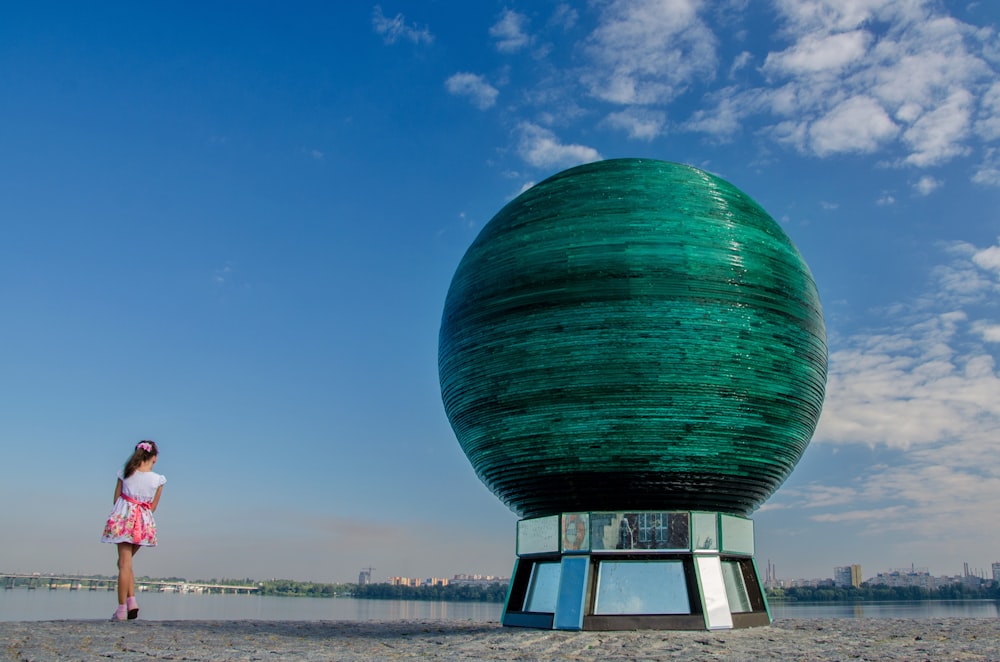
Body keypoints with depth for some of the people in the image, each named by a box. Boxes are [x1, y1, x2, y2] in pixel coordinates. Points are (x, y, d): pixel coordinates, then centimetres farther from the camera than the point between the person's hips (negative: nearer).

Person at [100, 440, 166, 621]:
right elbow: (153, 507, 6)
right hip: (144, 523, 1)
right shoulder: (158, 479, 0)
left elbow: (116, 499, 6)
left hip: (123, 519, -1)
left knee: (125, 563, -2)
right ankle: (131, 601, 5)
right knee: (125, 562, 17)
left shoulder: (125, 474, 1)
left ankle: (122, 608, -5)